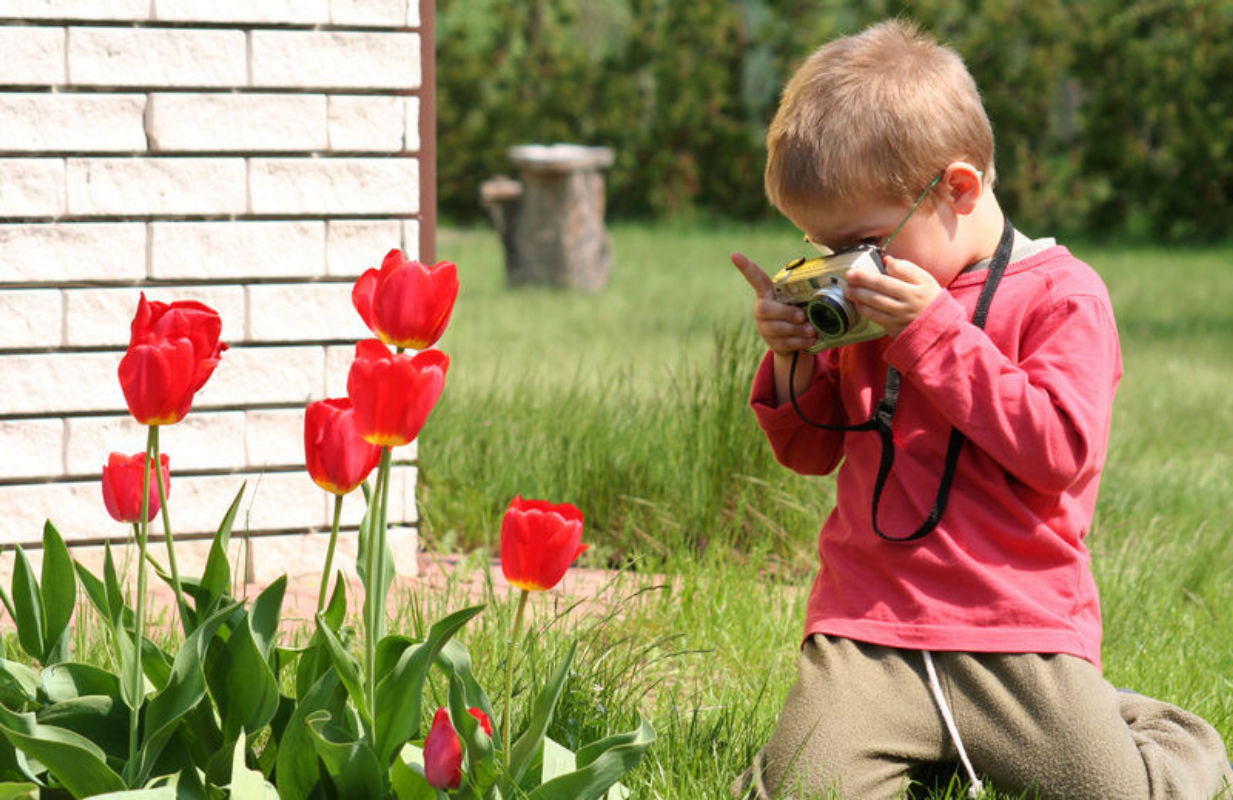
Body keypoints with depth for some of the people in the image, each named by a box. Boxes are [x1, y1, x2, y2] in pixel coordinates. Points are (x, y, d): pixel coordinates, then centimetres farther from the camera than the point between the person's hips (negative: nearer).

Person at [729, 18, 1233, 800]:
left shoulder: (1060, 295, -3)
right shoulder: (865, 303, 14)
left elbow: (1061, 450, -16)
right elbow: (811, 452, 22)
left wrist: (933, 332, -17)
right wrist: (794, 359, 1)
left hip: (1020, 631, -4)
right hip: (868, 627, 4)